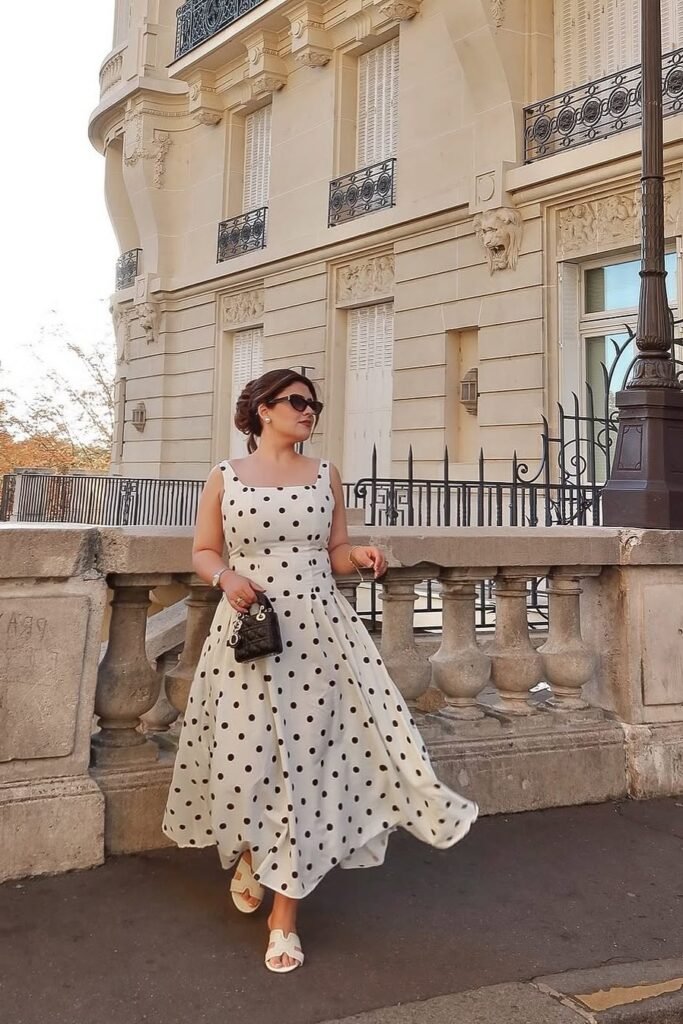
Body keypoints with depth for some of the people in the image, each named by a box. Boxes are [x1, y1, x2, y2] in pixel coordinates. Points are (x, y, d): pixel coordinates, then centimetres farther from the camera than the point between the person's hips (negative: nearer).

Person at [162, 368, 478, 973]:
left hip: (317, 630, 1)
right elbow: (203, 553, 9)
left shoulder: (325, 476, 9)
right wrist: (226, 576, -12)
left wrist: (360, 556, -8)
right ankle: (249, 855, 37)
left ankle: (286, 914, 10)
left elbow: (335, 554, 14)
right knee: (245, 754, 2)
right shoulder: (225, 478, 4)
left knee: (306, 758, -2)